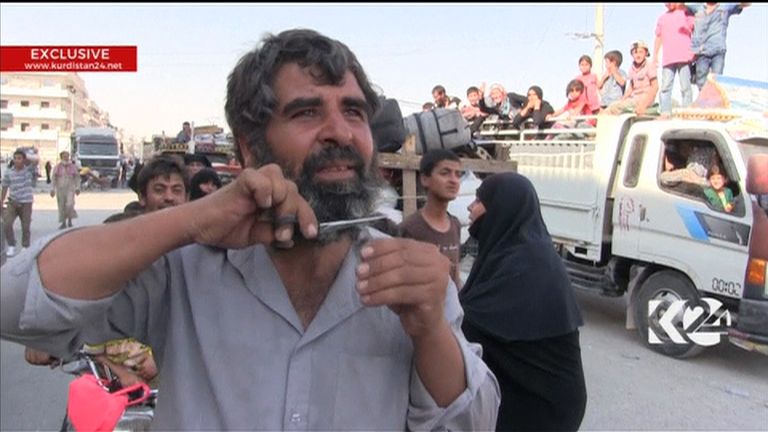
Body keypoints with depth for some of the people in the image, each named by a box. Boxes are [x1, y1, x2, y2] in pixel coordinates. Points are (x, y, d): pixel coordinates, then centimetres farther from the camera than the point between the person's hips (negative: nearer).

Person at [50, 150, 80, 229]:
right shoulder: (57, 167, 2)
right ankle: (63, 223, 16)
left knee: (69, 205, -16)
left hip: (70, 188, -1)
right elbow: (54, 178, 5)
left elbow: (77, 177, 5)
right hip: (60, 189, 1)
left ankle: (70, 219, 7)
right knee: (61, 206, 4)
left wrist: (77, 188, -1)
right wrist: (53, 189, 0)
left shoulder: (73, 166, 2)